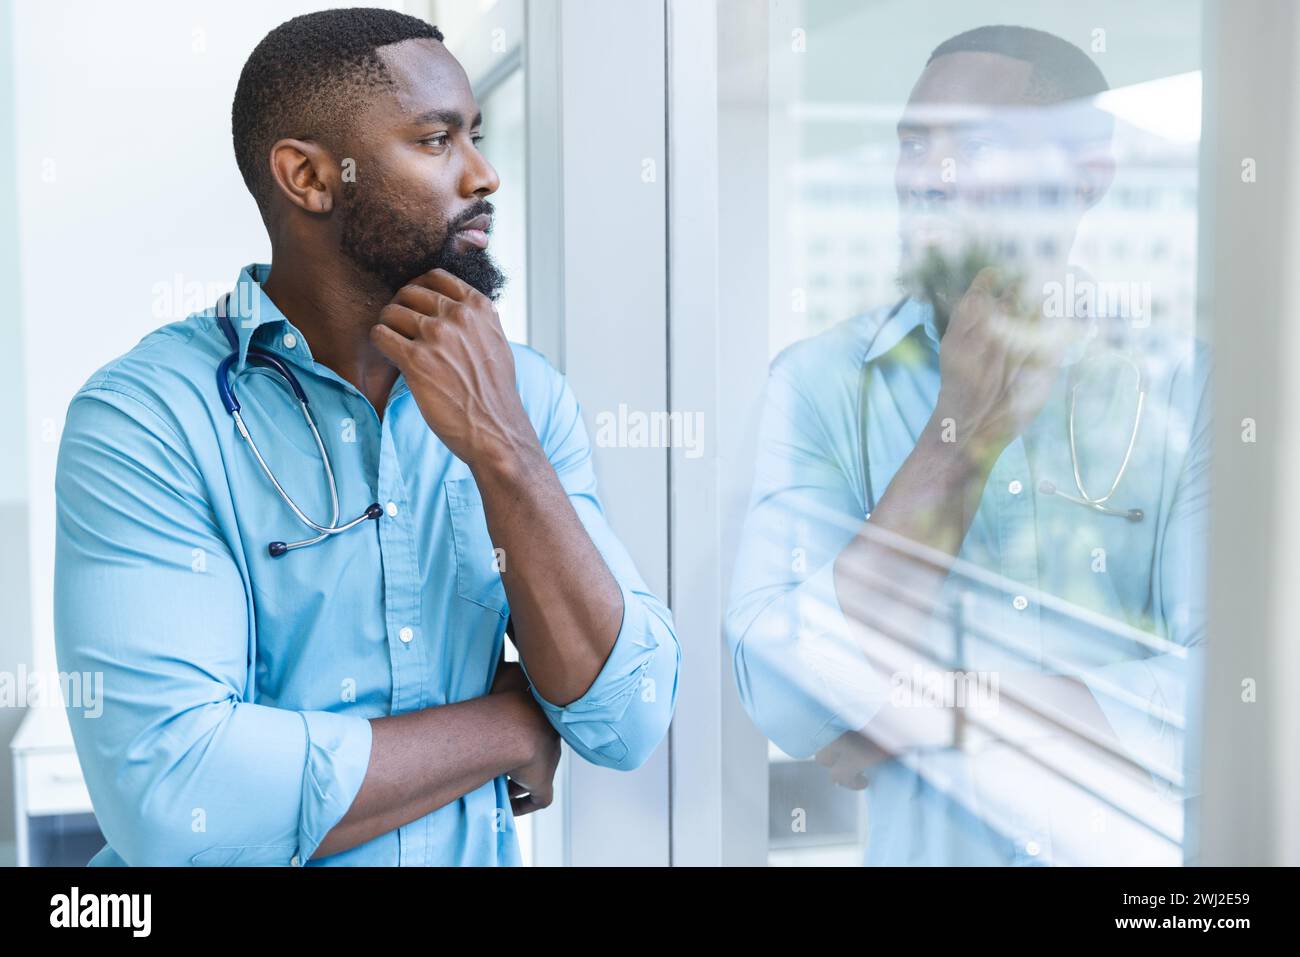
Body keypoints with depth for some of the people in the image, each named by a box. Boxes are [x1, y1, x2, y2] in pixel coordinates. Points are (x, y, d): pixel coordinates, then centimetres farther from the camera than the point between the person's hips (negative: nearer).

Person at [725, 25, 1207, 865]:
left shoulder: (1187, 386, -5)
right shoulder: (821, 382, -5)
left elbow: (1231, 696, -13)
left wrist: (937, 710, -11)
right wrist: (962, 433, -16)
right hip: (922, 846, 0)